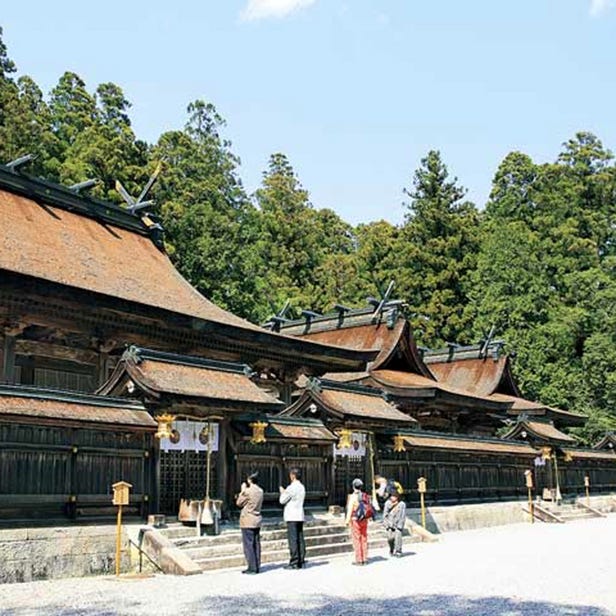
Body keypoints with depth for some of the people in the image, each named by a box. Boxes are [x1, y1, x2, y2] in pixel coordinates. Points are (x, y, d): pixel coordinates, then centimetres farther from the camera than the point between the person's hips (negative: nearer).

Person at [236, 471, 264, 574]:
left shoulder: (247, 491, -17)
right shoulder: (260, 491, 6)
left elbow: (239, 503, -4)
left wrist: (242, 491, 3)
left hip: (248, 521, -7)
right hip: (257, 520, 7)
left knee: (248, 544, -2)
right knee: (256, 544, 11)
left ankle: (252, 568, -2)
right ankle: (257, 567, 15)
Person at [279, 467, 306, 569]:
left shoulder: (291, 487, -14)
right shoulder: (302, 487, 13)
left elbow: (282, 501, -7)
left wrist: (282, 492, 10)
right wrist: (285, 492, 20)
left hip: (292, 517, -8)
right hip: (300, 516, 8)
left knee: (293, 540, -6)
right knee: (300, 539, 9)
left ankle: (294, 563, -5)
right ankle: (301, 561, 11)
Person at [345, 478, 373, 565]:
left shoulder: (353, 496, -12)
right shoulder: (365, 496, 4)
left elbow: (350, 509, -14)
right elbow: (368, 508, 5)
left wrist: (348, 520, -8)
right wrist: (367, 518, 14)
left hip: (355, 520, -6)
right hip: (364, 520, 6)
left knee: (356, 540, 0)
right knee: (364, 539, 12)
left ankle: (359, 560, 1)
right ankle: (365, 559, 15)